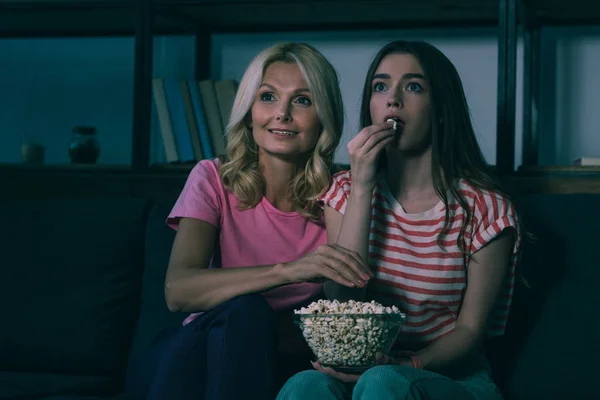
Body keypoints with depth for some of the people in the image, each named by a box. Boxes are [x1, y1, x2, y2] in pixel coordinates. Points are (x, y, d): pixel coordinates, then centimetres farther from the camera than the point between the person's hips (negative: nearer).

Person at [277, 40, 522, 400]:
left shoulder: (484, 207, -3)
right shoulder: (344, 191, 7)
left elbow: (470, 329, -2)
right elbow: (341, 304, -8)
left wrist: (406, 365, -22)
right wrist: (361, 188, -13)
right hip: (361, 369, 3)